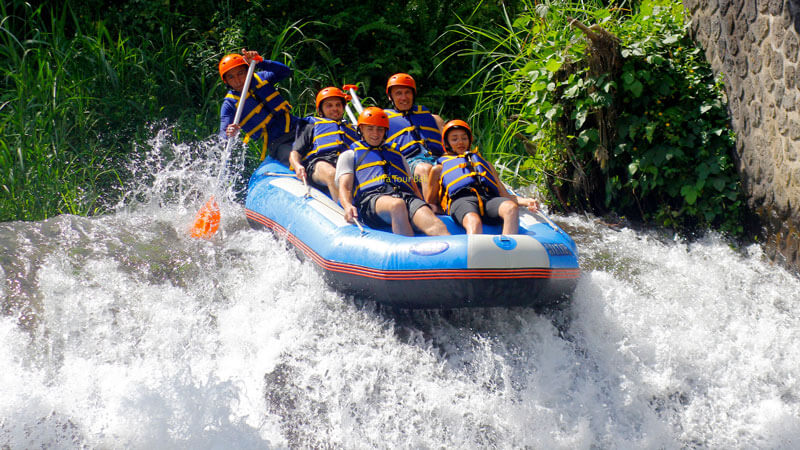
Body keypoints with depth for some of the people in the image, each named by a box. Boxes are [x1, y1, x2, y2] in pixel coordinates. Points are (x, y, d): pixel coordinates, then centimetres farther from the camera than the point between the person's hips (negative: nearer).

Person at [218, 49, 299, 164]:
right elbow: (222, 136, -8)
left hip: (297, 128, 4)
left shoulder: (259, 78, 8)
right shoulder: (229, 104, -1)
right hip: (277, 144, -4)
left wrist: (259, 62, -23)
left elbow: (285, 71, -9)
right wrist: (228, 134, -34)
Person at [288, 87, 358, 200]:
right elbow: (295, 153, 21)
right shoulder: (312, 126, 33)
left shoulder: (352, 130, 41)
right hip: (319, 162, -2)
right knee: (332, 174, -40)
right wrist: (297, 166, -4)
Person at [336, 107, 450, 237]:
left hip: (405, 195, 3)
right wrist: (347, 206, -14)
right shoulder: (349, 155, 28)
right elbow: (345, 187, 11)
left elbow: (413, 186, 30)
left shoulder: (397, 155, 39)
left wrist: (425, 205, 6)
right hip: (371, 197, -3)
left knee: (433, 223, -33)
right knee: (397, 205, -43)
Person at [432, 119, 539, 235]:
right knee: (474, 222, -41)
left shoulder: (485, 163, 42)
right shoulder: (441, 168, 34)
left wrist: (525, 201, 12)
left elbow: (505, 195, 32)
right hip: (461, 200, -3)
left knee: (511, 208, -35)